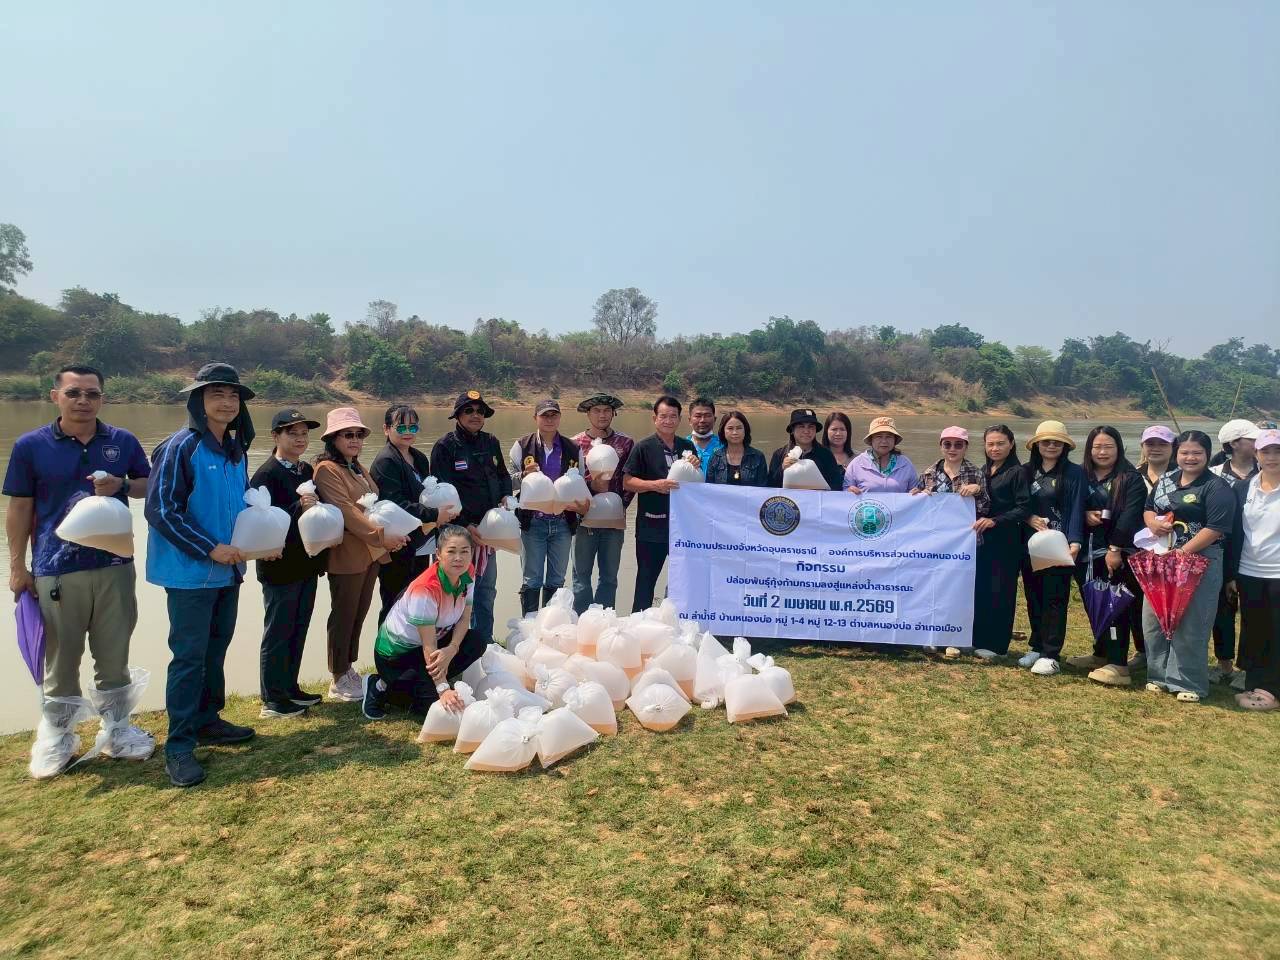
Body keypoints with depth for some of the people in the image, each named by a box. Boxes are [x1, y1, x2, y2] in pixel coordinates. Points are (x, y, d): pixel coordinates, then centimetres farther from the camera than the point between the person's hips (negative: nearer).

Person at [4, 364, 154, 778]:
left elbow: (149, 484, 12)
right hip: (56, 569, -2)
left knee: (114, 654, 11)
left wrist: (122, 485, -10)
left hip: (115, 566, 2)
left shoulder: (124, 442, 3)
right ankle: (58, 737, 23)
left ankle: (116, 728, 26)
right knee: (60, 659, 7)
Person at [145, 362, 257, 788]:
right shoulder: (180, 447, -14)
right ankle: (179, 746, 8)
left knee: (216, 648, 16)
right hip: (191, 571, -7)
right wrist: (209, 549, -20)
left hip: (228, 569, 7)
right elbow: (160, 510, -17)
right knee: (189, 655, -2)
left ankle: (207, 721, 31)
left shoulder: (236, 451, 8)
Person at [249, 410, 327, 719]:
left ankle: (290, 688, 29)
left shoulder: (307, 471, 9)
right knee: (278, 633, 3)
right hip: (280, 566, -7)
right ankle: (272, 699, 15)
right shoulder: (266, 474, -13)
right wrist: (298, 508, -32)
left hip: (307, 563, 7)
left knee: (299, 629, 16)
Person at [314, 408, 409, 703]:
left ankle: (349, 669, 27)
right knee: (344, 616, 2)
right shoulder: (327, 469, -10)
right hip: (346, 554, -8)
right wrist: (380, 535, -26)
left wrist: (391, 535, 2)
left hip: (372, 551, 8)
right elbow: (345, 511, -20)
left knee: (359, 614, 14)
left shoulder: (357, 468, 18)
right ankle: (338, 681, 13)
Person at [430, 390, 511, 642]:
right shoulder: (445, 446, -7)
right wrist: (466, 525, -17)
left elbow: (503, 475, 23)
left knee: (487, 588, 14)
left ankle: (483, 640, 28)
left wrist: (505, 497, 3)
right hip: (459, 530, -6)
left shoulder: (491, 442, 10)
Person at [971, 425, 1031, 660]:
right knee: (978, 588, 7)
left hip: (1005, 540, -6)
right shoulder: (983, 471, 14)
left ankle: (995, 644, 9)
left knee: (1000, 591, 0)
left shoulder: (1017, 473, -6)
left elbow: (1024, 509, -12)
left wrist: (995, 521, -21)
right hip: (981, 539, 6)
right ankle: (978, 639, 18)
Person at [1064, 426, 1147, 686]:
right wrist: (1084, 515, -8)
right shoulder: (1082, 476, 11)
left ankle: (1118, 665, -6)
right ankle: (1102, 654, 27)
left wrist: (1115, 549, -21)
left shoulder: (1130, 478, -4)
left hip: (1120, 553, -5)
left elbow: (1130, 516, -14)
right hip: (1089, 553, 5)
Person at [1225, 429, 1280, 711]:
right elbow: (1235, 534, 6)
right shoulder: (1243, 489, 5)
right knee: (1253, 633, 11)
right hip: (1249, 574, 3)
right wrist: (1231, 574, 5)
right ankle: (1254, 685, 22)